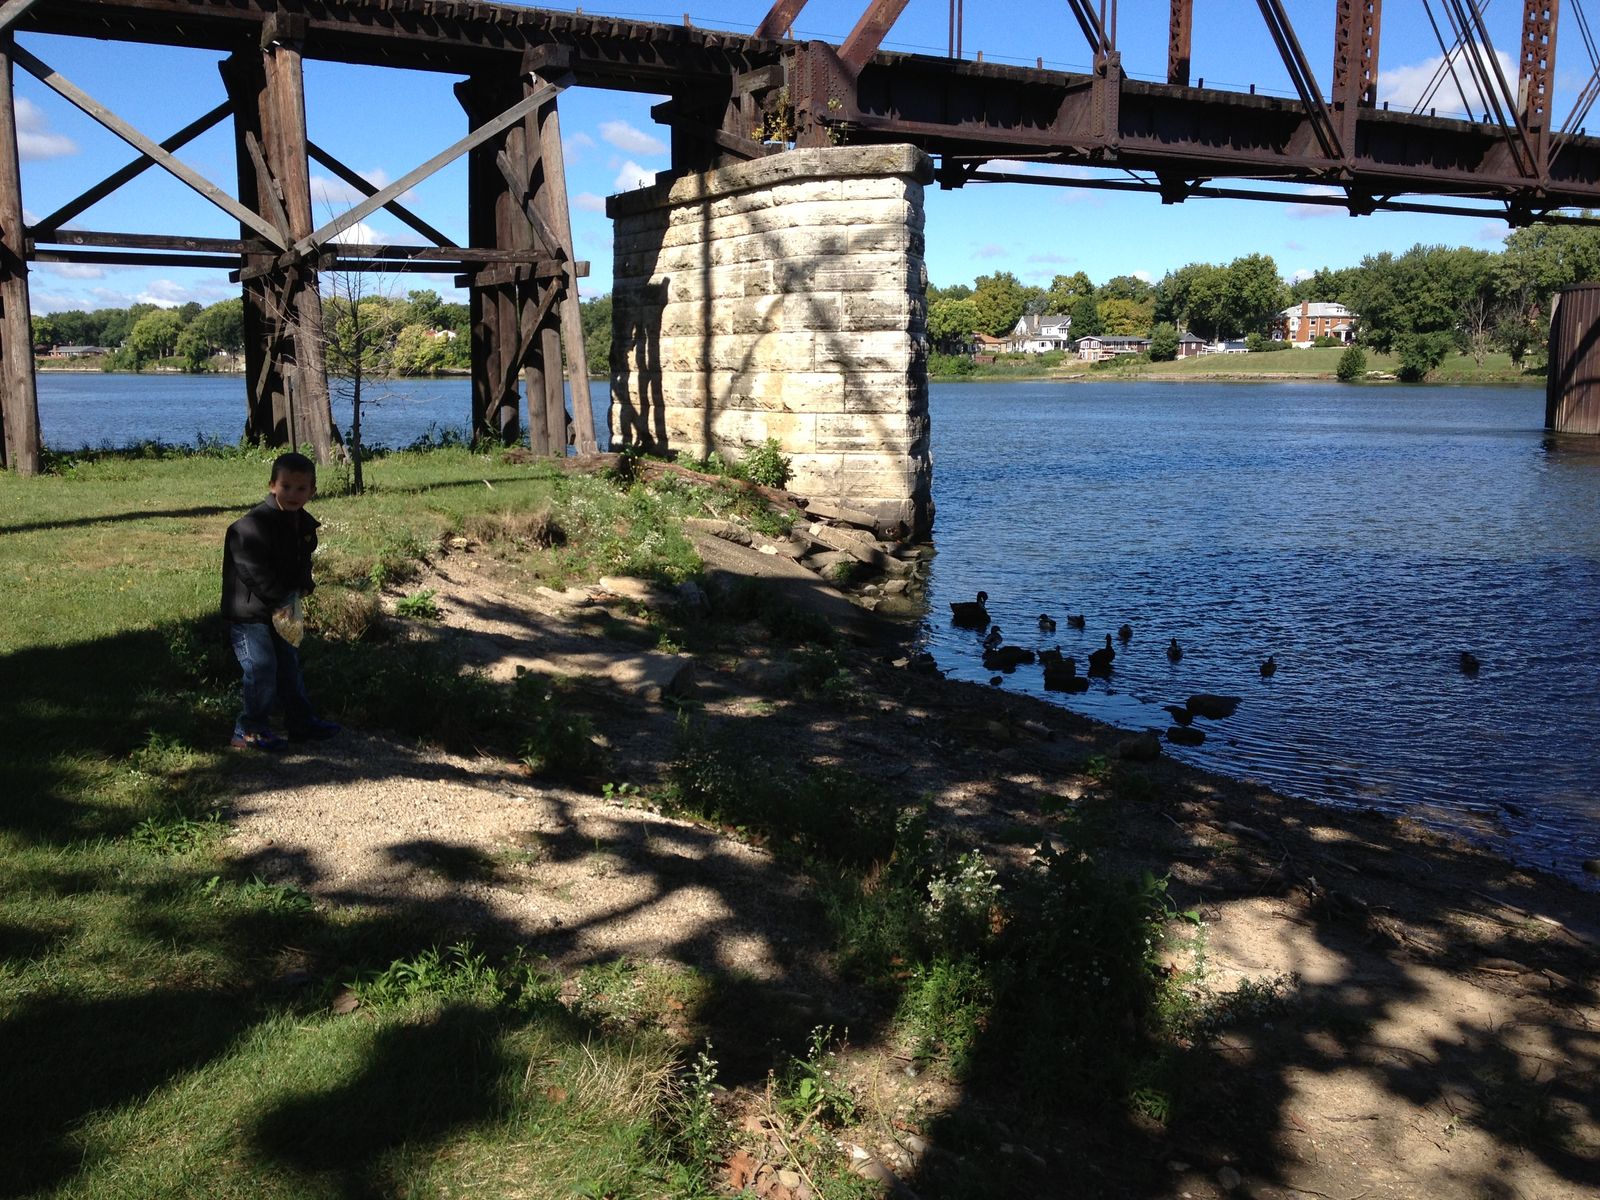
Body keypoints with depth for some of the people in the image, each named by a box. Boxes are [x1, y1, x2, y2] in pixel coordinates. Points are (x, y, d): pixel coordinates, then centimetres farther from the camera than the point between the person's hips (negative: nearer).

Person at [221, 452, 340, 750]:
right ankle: (249, 731, 4)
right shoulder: (253, 525, -23)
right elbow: (254, 571, -24)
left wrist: (303, 586, -3)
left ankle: (302, 722, 29)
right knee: (262, 669, -10)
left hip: (282, 610, 9)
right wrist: (280, 602, -22)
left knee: (288, 664, 17)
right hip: (248, 611, -9)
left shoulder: (304, 524, 4)